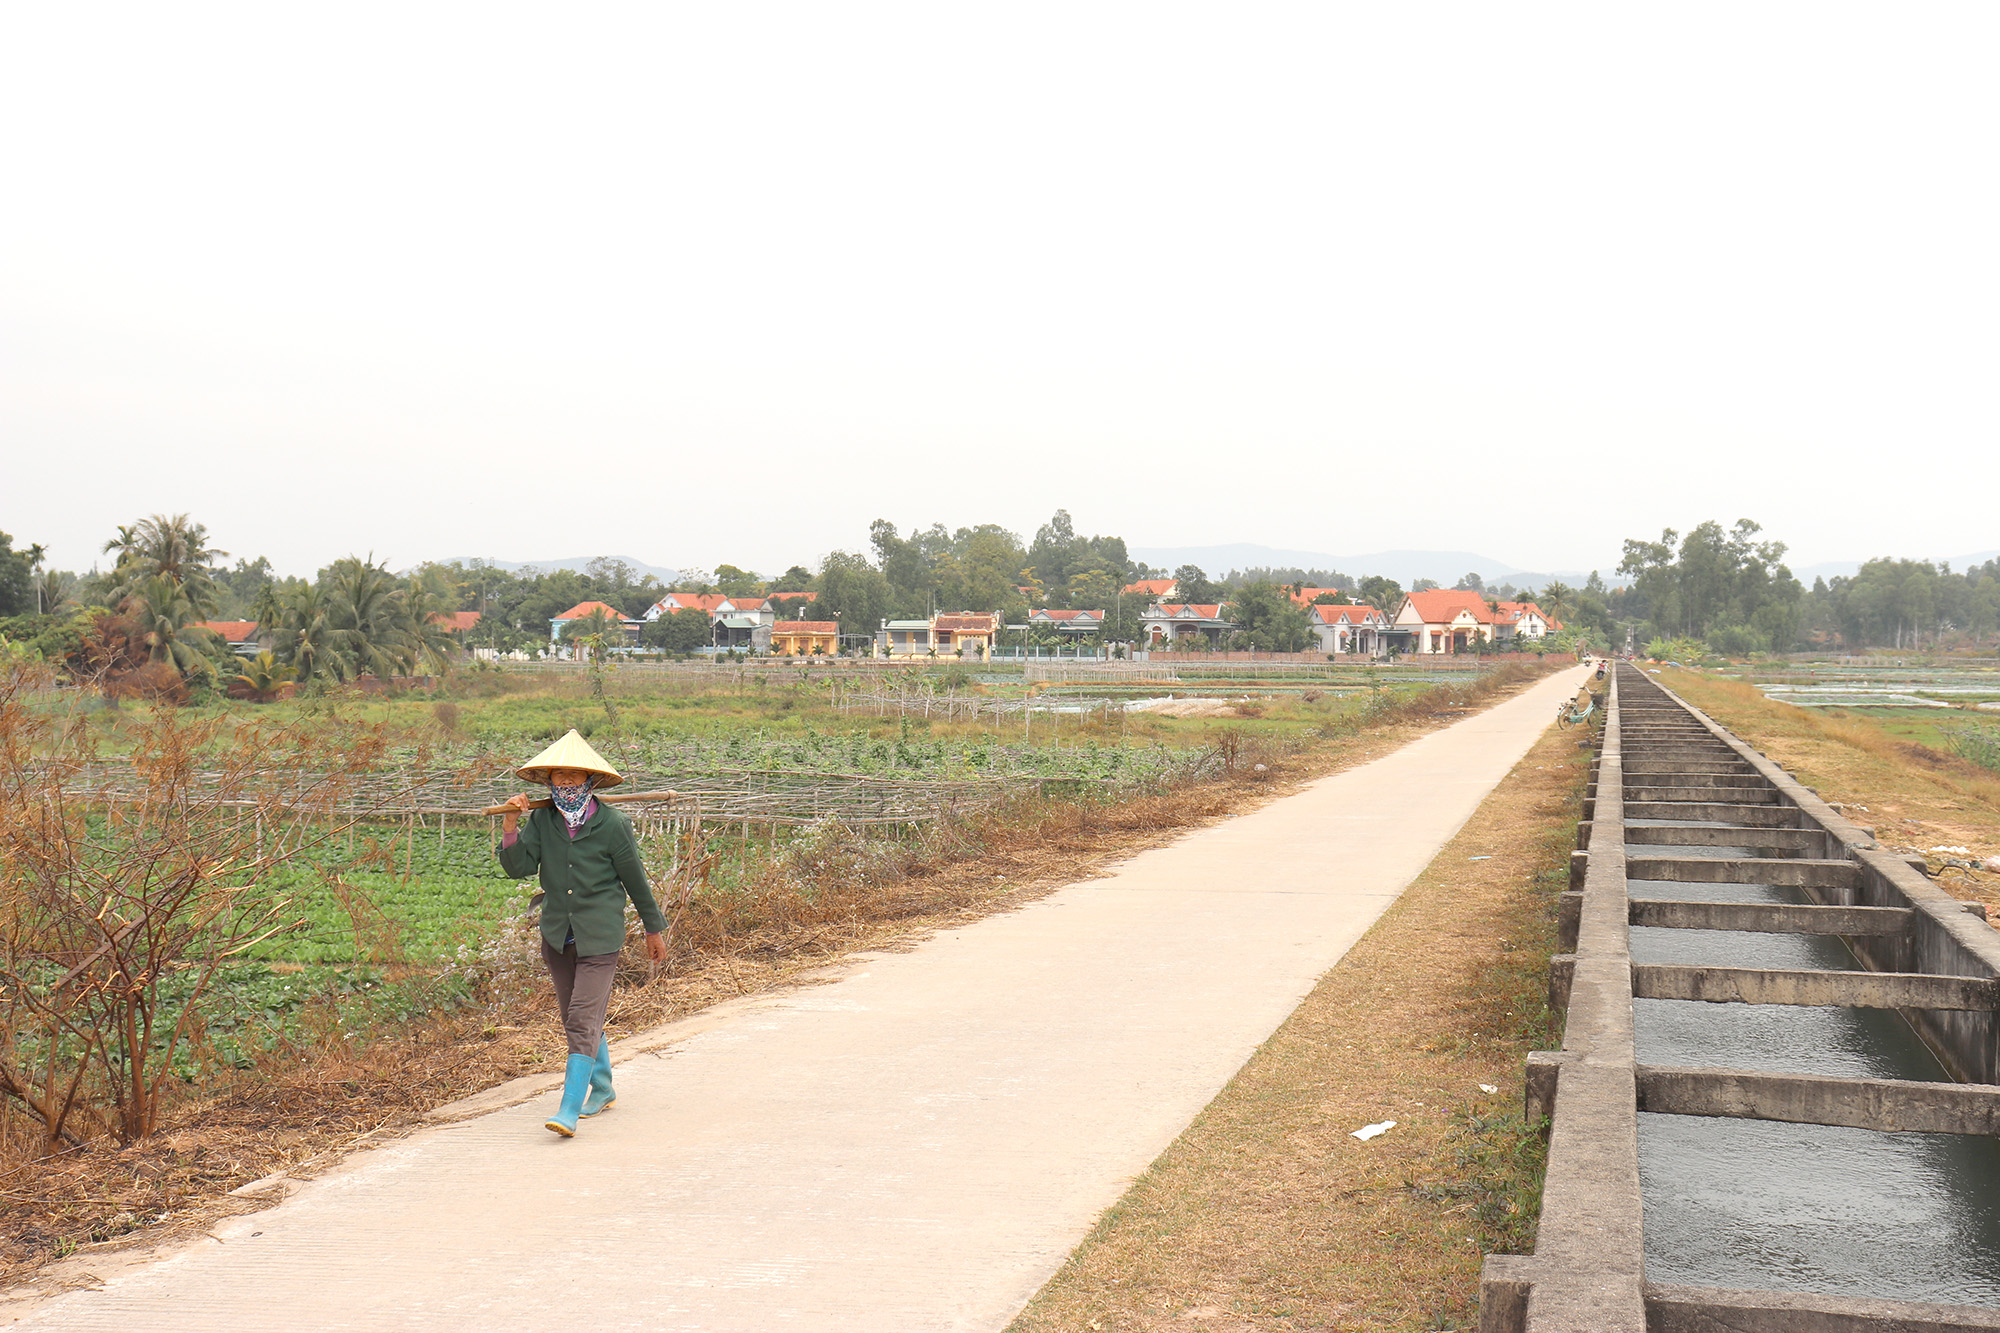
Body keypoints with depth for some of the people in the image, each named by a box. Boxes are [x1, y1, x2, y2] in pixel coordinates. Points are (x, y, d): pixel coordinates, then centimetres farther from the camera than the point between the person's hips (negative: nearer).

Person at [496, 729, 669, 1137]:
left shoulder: (612, 823, -8)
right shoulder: (541, 820, 1)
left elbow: (635, 878, 2)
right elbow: (519, 867, -8)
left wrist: (654, 928, 9)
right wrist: (510, 825, -21)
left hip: (600, 935, -5)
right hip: (557, 934, 5)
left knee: (583, 1019, -13)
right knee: (576, 1020, 15)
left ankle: (569, 1110, -15)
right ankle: (602, 1090, 34)